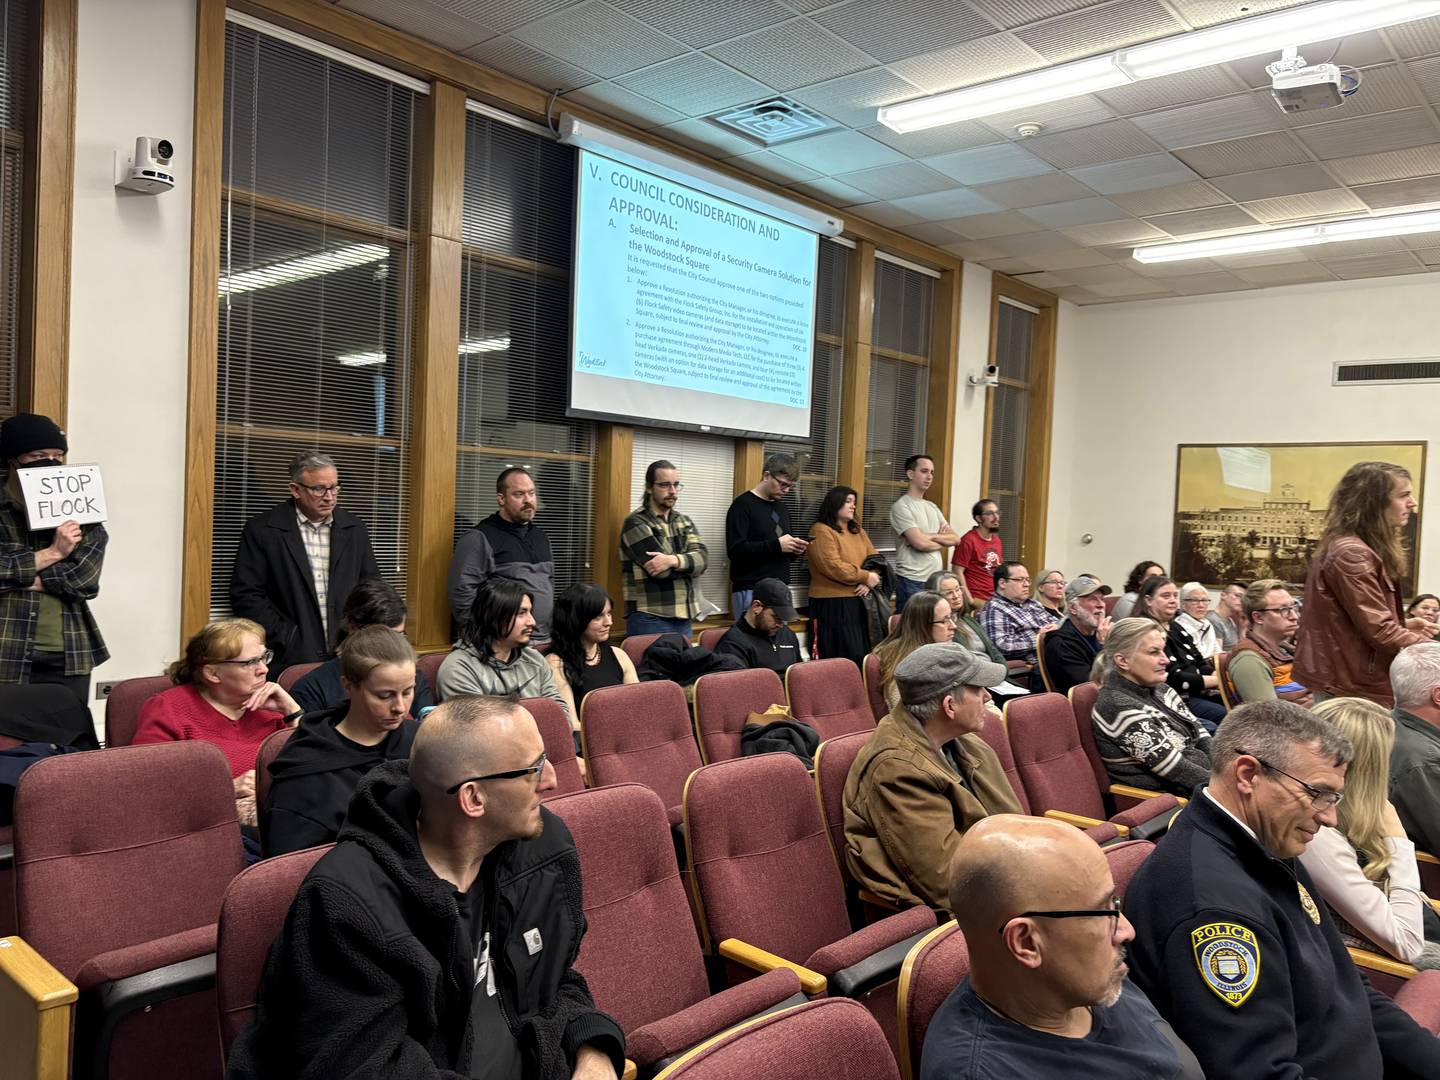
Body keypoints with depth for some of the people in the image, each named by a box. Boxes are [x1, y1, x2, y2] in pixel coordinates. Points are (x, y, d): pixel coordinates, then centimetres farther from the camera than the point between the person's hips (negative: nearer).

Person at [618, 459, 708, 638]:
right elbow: (662, 570, -17)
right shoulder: (636, 523, -8)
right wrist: (688, 562, -2)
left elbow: (702, 558, -4)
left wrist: (673, 560, -22)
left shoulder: (684, 521, 13)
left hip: (683, 617, 6)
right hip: (649, 619, -6)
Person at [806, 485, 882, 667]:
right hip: (831, 603, -8)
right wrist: (866, 577, -12)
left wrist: (869, 582, -8)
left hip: (858, 602, 8)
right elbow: (833, 567, -18)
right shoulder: (821, 531, -8)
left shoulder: (858, 532, 19)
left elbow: (874, 558, 12)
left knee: (862, 654, 6)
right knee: (840, 658, -7)